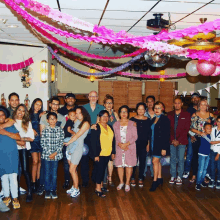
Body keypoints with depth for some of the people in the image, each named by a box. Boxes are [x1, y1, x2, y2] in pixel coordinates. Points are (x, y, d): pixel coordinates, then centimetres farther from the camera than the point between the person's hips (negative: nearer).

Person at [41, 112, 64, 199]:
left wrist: (55, 153, -10)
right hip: (46, 155, -1)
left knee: (54, 173, 7)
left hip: (56, 155, 1)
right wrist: (49, 153, -11)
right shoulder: (45, 130, -1)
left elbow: (61, 143, 0)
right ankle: (47, 190, 17)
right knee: (47, 173, 5)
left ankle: (53, 190, 18)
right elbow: (42, 143, -3)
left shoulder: (60, 130, 2)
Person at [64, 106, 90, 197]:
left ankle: (76, 190, 9)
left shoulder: (86, 123, -10)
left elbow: (77, 135, -13)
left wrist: (68, 143, -8)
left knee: (72, 170, -5)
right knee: (73, 169, 12)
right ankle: (74, 187, 25)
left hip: (78, 147, -6)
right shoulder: (76, 122, 11)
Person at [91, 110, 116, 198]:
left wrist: (113, 152, 12)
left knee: (103, 170, 13)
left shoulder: (110, 127, 12)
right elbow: (93, 142, -12)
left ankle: (101, 185, 25)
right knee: (100, 170, -5)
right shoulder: (96, 127, -8)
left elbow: (113, 140, 16)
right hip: (99, 154, -6)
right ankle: (98, 189, 2)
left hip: (107, 153, 6)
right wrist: (95, 155, -16)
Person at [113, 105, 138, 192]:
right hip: (119, 148, 1)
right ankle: (121, 182, 20)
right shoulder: (116, 124, 9)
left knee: (129, 165, -2)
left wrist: (126, 144, -14)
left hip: (130, 147, -1)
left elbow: (135, 137, -2)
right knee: (119, 165, 2)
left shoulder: (132, 124, 4)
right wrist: (120, 144, -13)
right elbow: (114, 137, 5)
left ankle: (127, 183, 11)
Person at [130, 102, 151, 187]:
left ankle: (140, 179, 17)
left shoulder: (148, 120, 6)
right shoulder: (132, 119, 1)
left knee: (142, 161, 4)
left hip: (144, 144, 2)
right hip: (134, 144, -2)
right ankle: (132, 178, 14)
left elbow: (149, 133, 8)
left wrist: (148, 144, 3)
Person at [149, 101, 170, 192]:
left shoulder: (165, 119, -11)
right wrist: (149, 145, 12)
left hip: (160, 144, -7)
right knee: (157, 161, 14)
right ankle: (159, 178, 24)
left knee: (155, 161, -10)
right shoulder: (153, 119, 11)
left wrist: (164, 148, -17)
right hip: (154, 144, 7)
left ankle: (155, 181, -2)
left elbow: (167, 134, -14)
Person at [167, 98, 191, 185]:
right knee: (173, 159, 6)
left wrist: (179, 140, -9)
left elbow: (186, 129, -2)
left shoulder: (186, 115, 2)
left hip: (181, 141, -2)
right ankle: (173, 176, 14)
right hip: (172, 141, 2)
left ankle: (179, 177, 10)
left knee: (180, 159, 0)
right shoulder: (169, 114, 9)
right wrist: (172, 140, -6)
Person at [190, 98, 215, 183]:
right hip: (196, 139, -1)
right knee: (195, 156, 3)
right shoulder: (195, 115, 4)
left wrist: (209, 122, -7)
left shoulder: (210, 115, 8)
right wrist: (200, 133, -14)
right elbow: (191, 128, -1)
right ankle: (194, 175, 14)